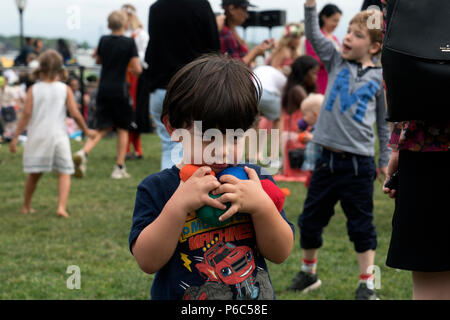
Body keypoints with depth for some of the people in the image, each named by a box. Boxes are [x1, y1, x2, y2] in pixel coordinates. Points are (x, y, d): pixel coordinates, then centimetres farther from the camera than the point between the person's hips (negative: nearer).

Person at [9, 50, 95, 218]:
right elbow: (75, 114, -3)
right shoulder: (65, 89, -1)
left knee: (34, 174, 14)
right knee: (64, 173, 3)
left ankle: (26, 206, 27)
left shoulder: (34, 89, -1)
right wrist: (86, 130, 12)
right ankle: (62, 207, -13)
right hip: (58, 135, -1)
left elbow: (26, 114, -6)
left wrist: (16, 136, -3)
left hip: (37, 136, 2)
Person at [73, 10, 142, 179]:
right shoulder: (129, 43, -8)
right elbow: (137, 70, -11)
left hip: (103, 89, 4)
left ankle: (83, 152, -18)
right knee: (122, 129, 11)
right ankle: (119, 168, 9)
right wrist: (133, 69, 11)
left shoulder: (103, 40, 5)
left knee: (102, 128, 8)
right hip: (120, 91, -4)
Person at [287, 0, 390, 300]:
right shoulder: (337, 62, 8)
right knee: (311, 220, 12)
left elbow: (385, 122, 7)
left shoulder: (380, 78, 0)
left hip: (359, 163, -3)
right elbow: (314, 34, -4)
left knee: (361, 226, 4)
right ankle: (308, 273, 31)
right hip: (328, 159, 3)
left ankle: (367, 284, 14)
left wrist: (384, 160, 8)